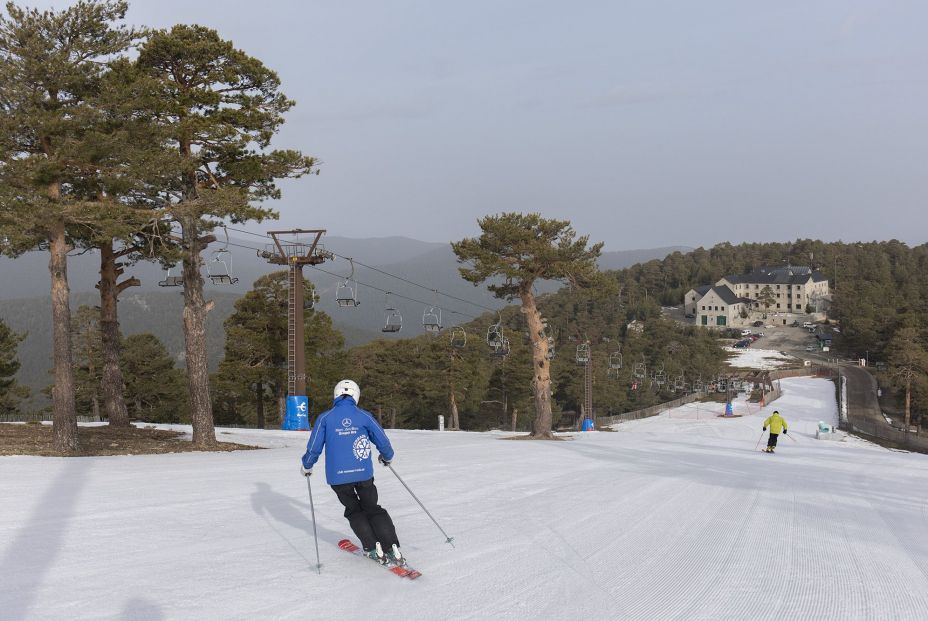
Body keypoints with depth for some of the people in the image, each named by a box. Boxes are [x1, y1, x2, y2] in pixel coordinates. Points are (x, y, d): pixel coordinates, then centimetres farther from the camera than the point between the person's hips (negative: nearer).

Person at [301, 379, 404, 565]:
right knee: (373, 509, 16)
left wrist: (306, 466, 18)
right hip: (364, 473, 1)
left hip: (338, 476, 0)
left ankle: (373, 549, 9)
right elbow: (383, 442, 4)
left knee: (354, 511, 20)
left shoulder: (325, 418, 0)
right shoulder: (364, 416, 1)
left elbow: (314, 448, -2)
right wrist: (387, 457, 26)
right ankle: (392, 549, 3)